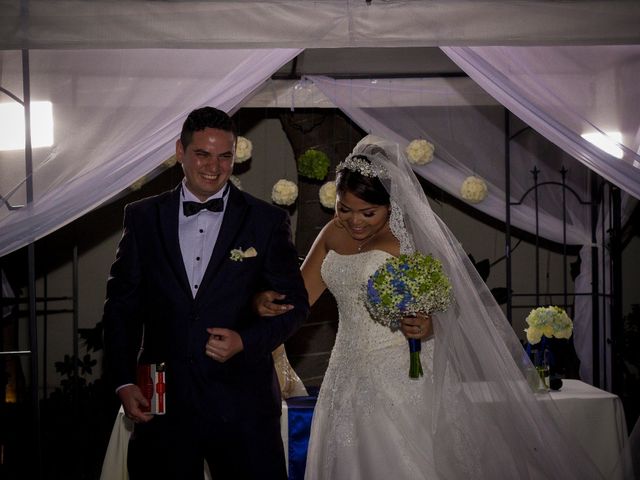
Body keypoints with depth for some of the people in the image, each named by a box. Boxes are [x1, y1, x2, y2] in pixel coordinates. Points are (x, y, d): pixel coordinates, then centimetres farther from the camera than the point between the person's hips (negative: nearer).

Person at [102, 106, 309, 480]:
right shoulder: (143, 217, 5)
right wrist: (124, 381, 1)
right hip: (162, 401, 1)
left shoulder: (267, 221, 1)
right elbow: (122, 302, 8)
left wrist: (246, 340, -13)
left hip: (243, 406, -1)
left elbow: (294, 304, 4)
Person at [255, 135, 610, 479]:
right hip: (348, 383, 5)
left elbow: (450, 305, -8)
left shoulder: (412, 237, -9)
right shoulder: (333, 235, 7)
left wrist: (429, 327, -29)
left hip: (404, 384, -5)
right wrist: (266, 302, -13)